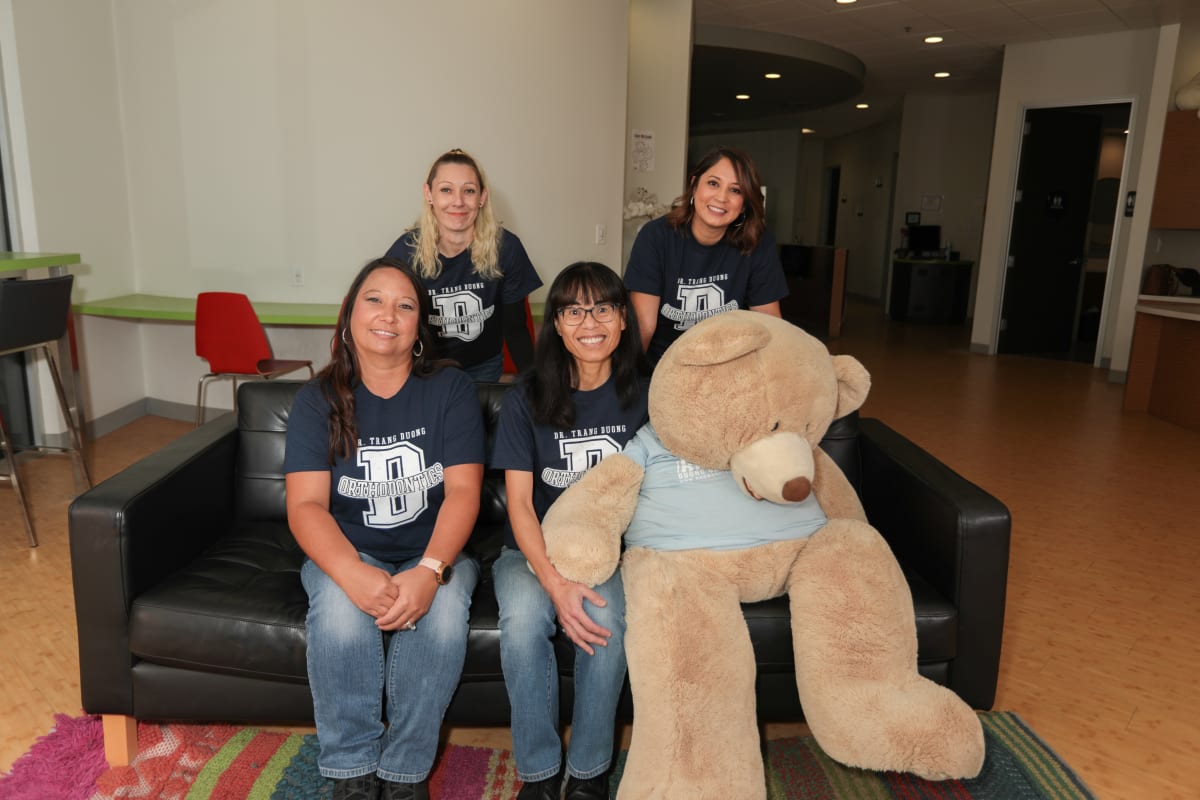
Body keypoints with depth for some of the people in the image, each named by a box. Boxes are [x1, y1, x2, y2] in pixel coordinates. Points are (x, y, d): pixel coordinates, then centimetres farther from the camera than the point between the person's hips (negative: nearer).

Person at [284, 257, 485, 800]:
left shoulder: (451, 390, -2)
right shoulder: (317, 400, -1)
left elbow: (463, 490, -11)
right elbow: (306, 504, -11)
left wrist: (430, 571, -29)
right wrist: (353, 574, -32)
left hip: (436, 551, 0)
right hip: (347, 552, 1)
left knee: (442, 611, -32)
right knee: (341, 609, -32)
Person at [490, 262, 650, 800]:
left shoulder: (646, 394, -2)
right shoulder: (527, 398, -4)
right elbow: (519, 501, -7)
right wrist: (554, 583, -23)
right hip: (538, 549, 0)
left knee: (605, 620, -31)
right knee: (522, 621, -31)